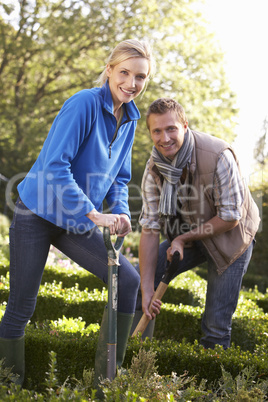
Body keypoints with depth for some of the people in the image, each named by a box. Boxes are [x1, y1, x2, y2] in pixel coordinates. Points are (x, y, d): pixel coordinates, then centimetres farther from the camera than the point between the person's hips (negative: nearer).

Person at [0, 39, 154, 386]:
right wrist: (95, 214, -29)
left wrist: (120, 215, -6)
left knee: (128, 279, -6)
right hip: (38, 214, -7)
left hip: (77, 223, 7)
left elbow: (119, 178, 13)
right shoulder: (84, 103, -19)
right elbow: (55, 167, -26)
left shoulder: (129, 119, 5)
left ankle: (106, 377, 7)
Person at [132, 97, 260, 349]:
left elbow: (230, 217, -24)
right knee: (136, 279, -3)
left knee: (216, 323, -6)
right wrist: (147, 290, -21)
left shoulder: (218, 156, -31)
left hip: (230, 237, -4)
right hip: (187, 236, 5)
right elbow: (150, 229, -16)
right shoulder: (154, 169, -15)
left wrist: (184, 238, -21)